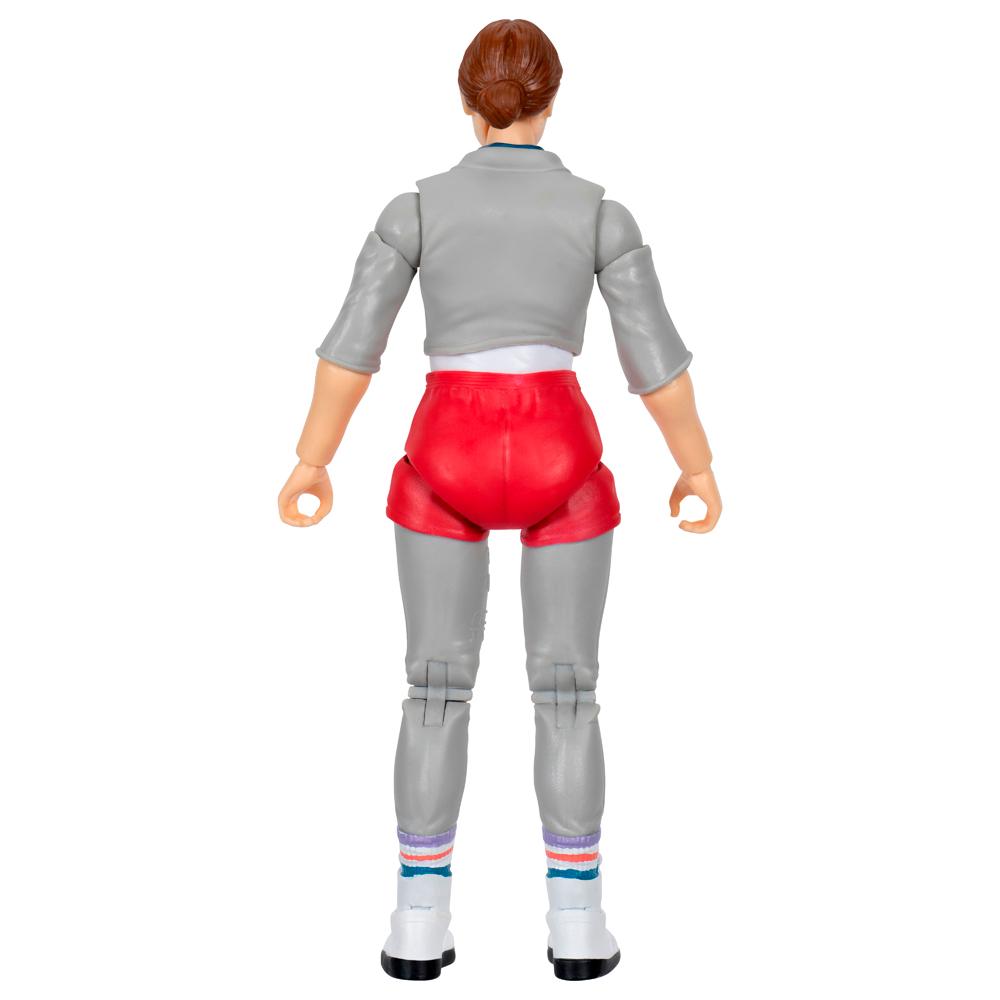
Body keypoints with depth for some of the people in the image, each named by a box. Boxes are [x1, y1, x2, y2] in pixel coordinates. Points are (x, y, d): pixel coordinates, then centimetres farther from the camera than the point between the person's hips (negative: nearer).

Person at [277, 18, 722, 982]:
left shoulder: (417, 205, 4)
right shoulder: (599, 209, 3)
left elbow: (352, 343, -1)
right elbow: (655, 355, 0)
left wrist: (312, 464, 7)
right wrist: (697, 465, 12)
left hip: (446, 459, 1)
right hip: (559, 460, 0)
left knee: (439, 686, 8)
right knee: (565, 689, 7)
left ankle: (420, 922, 6)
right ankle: (577, 922, 7)